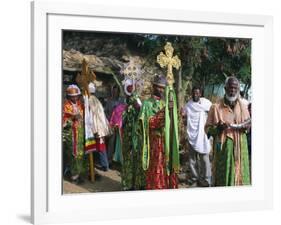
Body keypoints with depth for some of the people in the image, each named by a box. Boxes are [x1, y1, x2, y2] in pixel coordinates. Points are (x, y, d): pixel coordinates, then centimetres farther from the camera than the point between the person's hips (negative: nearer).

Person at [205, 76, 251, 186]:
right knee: (224, 177, -1)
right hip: (223, 148, -4)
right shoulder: (216, 107, -5)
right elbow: (208, 128, -3)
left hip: (240, 147, 4)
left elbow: (247, 125, 17)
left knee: (240, 174, 6)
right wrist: (219, 127, -22)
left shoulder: (243, 106, 7)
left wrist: (245, 127, -5)